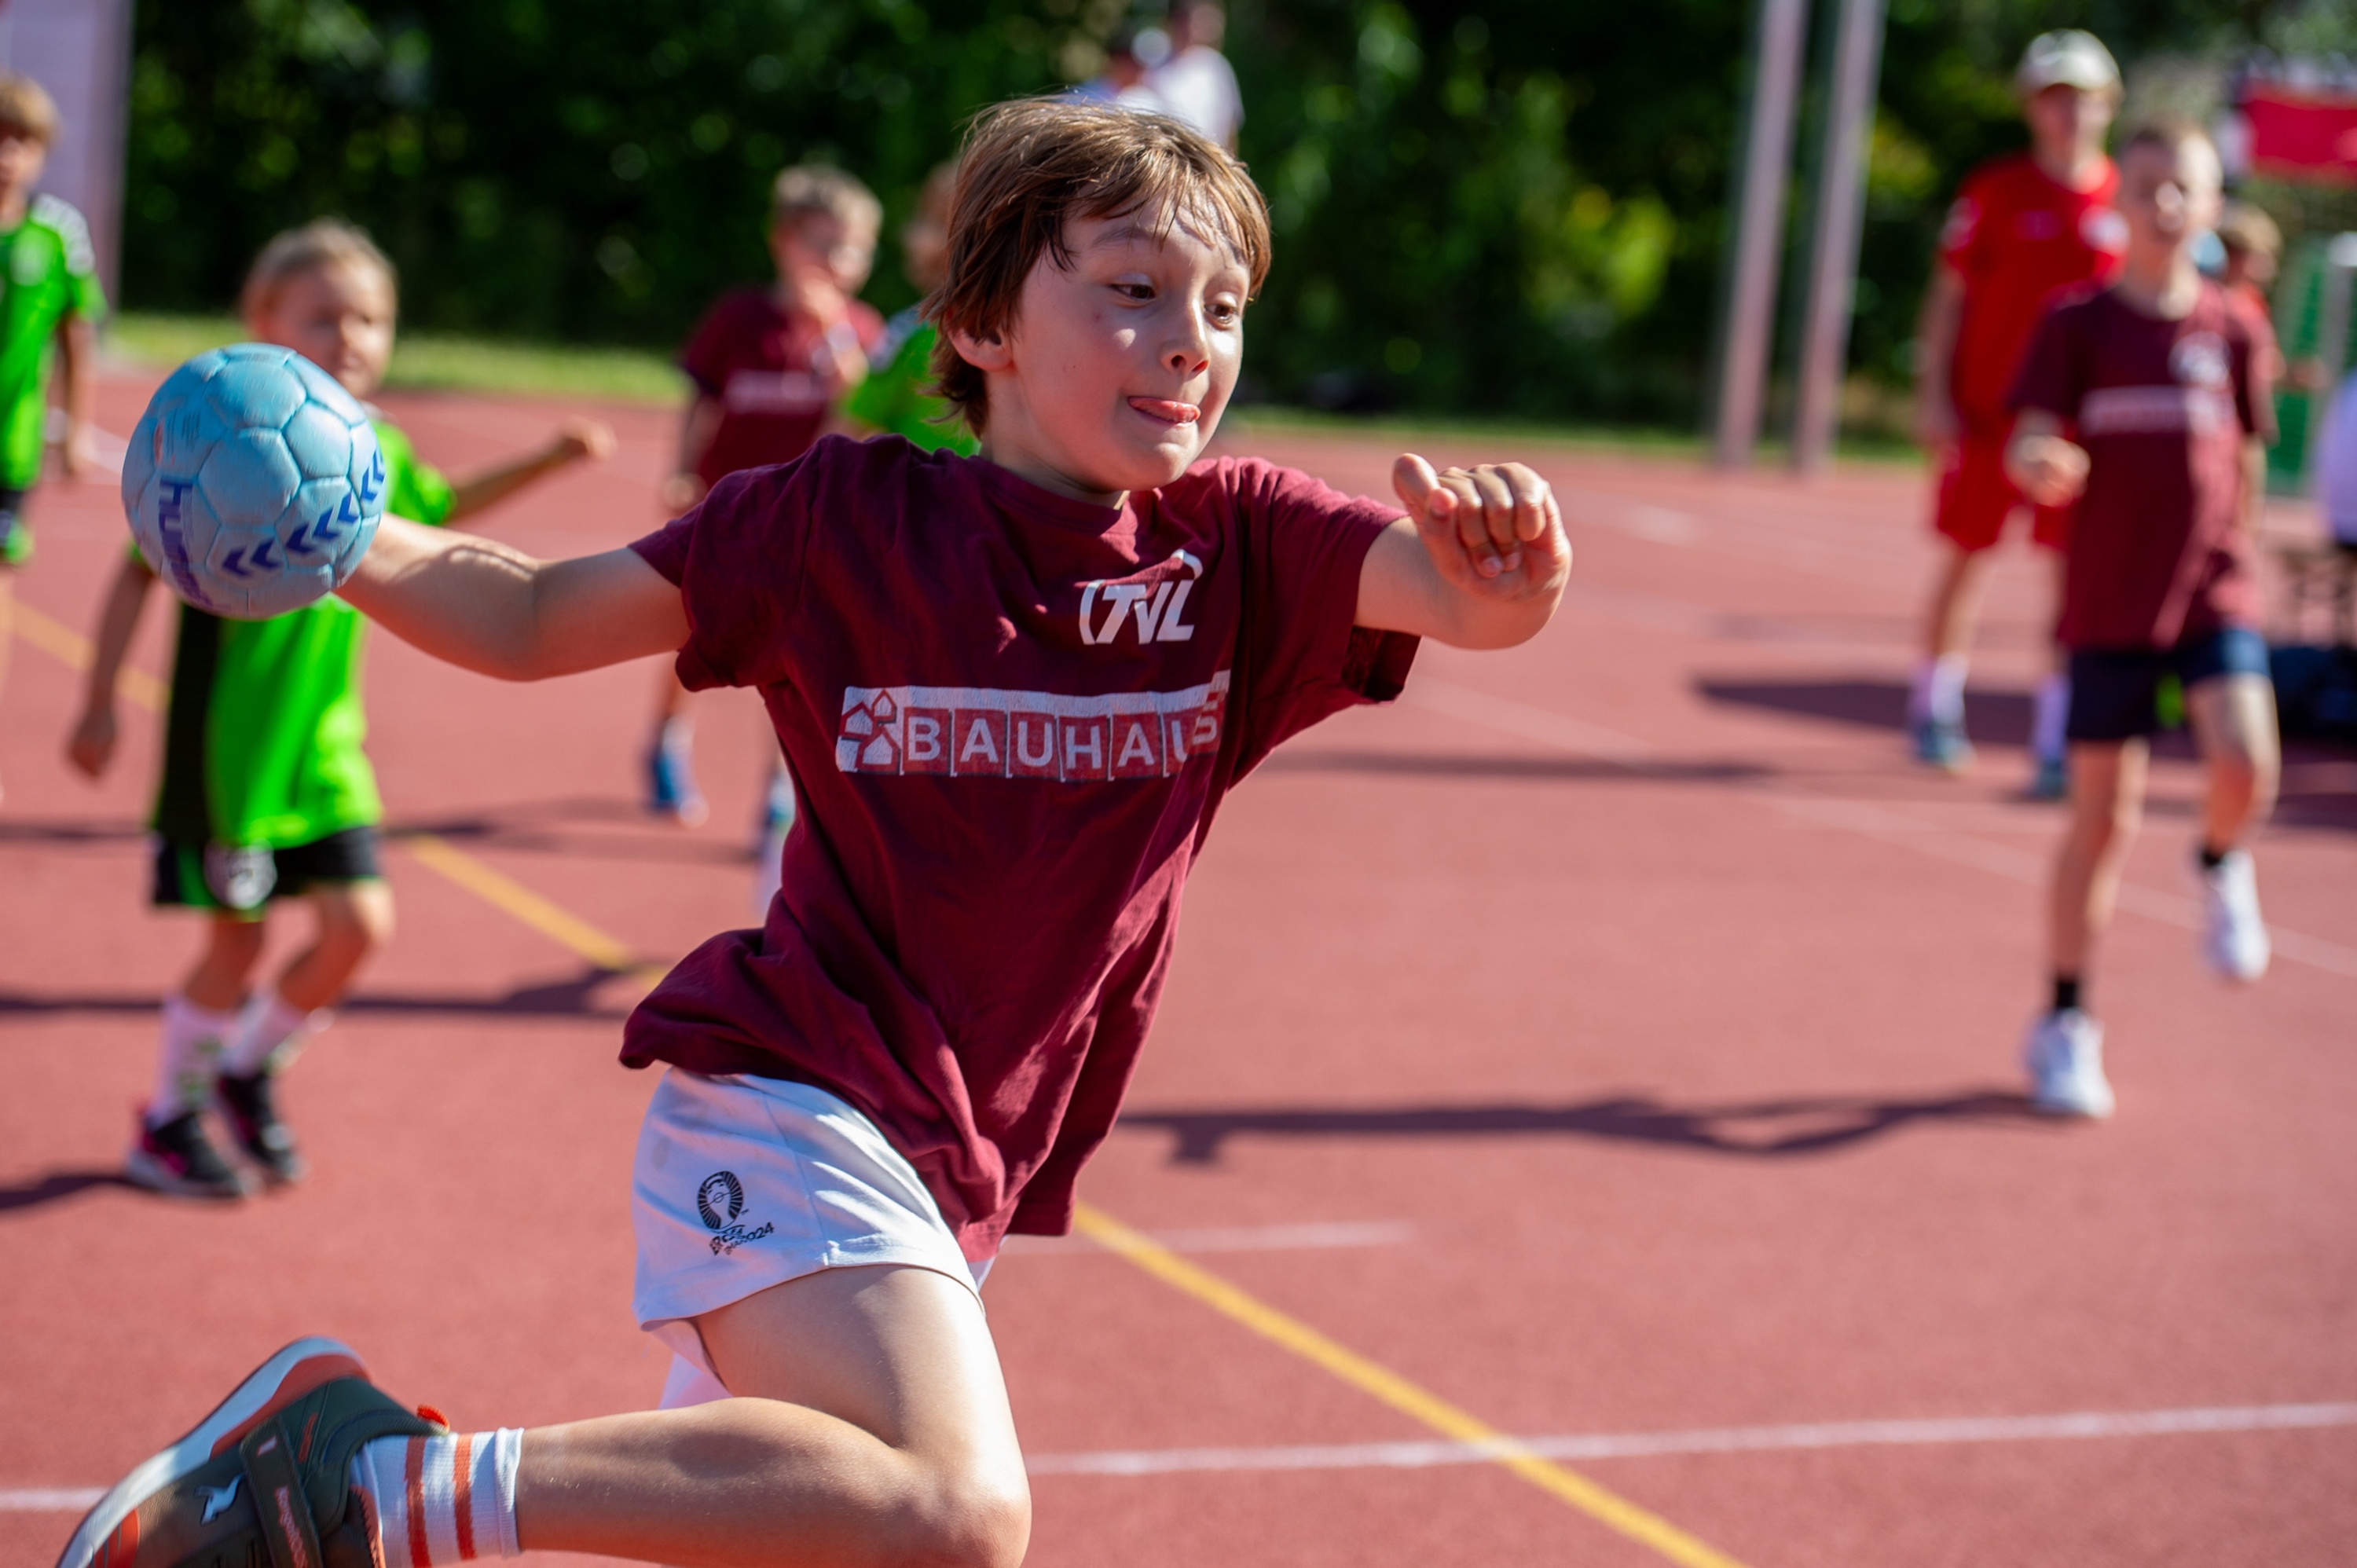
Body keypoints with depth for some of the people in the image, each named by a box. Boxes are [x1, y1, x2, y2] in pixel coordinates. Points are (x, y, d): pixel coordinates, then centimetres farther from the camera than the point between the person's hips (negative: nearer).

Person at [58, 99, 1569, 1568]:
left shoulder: (1241, 548, 2)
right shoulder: (844, 516, -3)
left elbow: (1480, 603, -14)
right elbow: (527, 618, 5)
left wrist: (1505, 566, -37)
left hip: (948, 1175, 6)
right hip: (793, 1091, -6)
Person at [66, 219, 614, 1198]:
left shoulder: (377, 450, 2)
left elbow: (441, 509, 25)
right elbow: (138, 571, -11)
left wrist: (549, 459, 19)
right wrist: (99, 704, -12)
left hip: (324, 745, 5)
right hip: (226, 745, -5)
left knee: (361, 925, -1)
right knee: (237, 941, 1)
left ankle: (250, 1068, 26)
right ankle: (165, 1124, 24)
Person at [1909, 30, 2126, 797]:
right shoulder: (1993, 189, 0)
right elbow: (1947, 295, 1)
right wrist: (1932, 395, -6)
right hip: (1987, 409, -1)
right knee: (1967, 557, 7)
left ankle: (2056, 739, -2)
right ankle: (1935, 706, 26)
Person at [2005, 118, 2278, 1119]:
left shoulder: (2235, 331, 6)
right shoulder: (2079, 324, 0)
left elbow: (2247, 463, 14)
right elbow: (2031, 445, -8)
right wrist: (2042, 464, -30)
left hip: (2214, 593, 1)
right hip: (2109, 601, -1)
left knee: (2246, 767, -23)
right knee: (2103, 818, 2)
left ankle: (2221, 870, 13)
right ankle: (2064, 1027, 17)